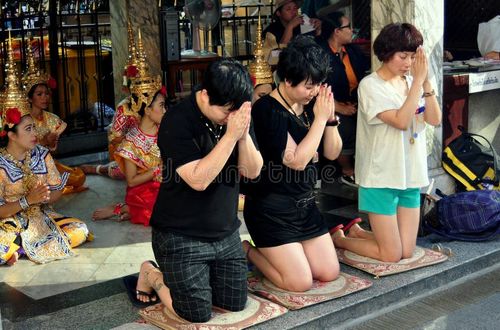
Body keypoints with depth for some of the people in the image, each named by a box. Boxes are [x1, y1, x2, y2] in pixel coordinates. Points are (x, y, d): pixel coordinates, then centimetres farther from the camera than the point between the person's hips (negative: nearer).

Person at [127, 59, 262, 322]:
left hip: (226, 233, 6)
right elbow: (198, 179, -28)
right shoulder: (177, 122, -20)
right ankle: (152, 275, 21)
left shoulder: (237, 114, -2)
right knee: (198, 314, -5)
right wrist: (230, 135, -30)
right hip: (181, 237, -6)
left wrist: (243, 135, -22)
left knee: (235, 304, 8)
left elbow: (252, 171, -4)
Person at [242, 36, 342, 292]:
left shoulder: (310, 105, 1)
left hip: (305, 204, 8)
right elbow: (297, 160, -26)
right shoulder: (267, 110, -19)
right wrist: (320, 118, -21)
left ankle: (266, 250, 26)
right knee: (301, 282, -9)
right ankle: (248, 252, 14)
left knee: (329, 273, 9)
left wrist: (330, 118, -11)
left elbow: (332, 153, 5)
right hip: (271, 209, -8)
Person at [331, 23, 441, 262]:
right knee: (391, 255, -1)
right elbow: (401, 121, -23)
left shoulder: (411, 82, 5)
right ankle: (339, 239, 22)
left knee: (407, 252, 9)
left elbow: (435, 119, -4)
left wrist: (426, 81, -13)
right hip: (381, 178, -6)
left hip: (411, 176, 6)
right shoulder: (370, 85, -12)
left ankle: (358, 232, 32)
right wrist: (418, 80, -21)